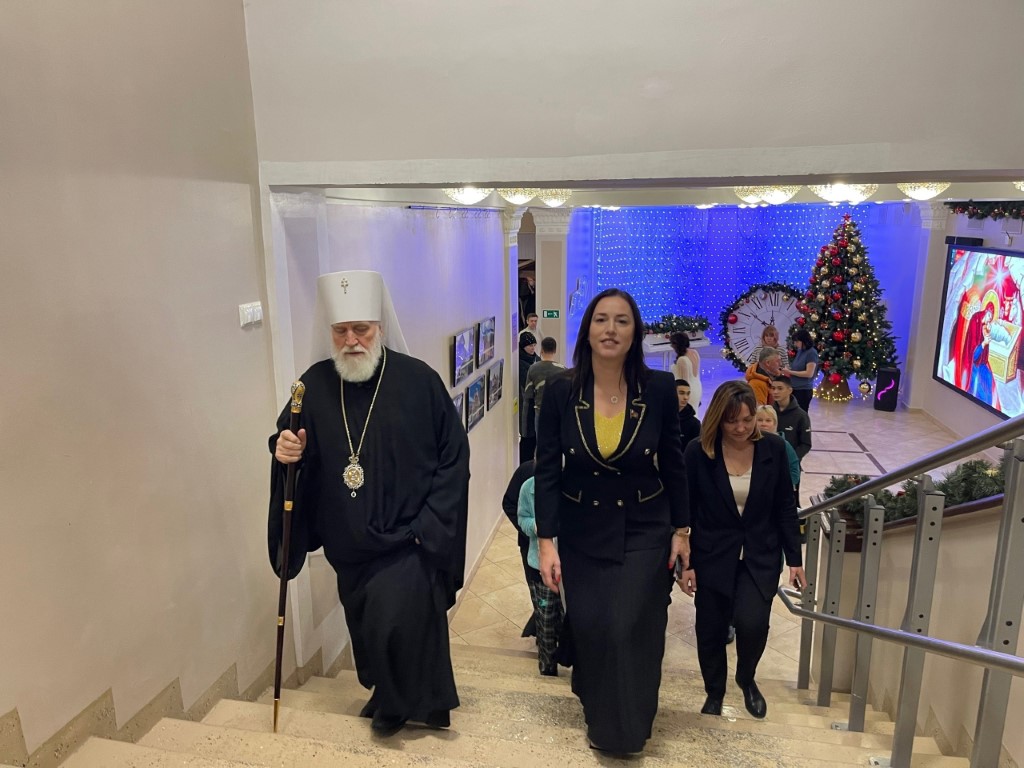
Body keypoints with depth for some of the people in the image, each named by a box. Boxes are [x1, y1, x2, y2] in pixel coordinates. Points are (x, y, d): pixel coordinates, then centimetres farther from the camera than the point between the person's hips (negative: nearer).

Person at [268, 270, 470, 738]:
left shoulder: (418, 380, -11)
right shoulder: (315, 385, -2)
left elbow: (454, 457, -8)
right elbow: (292, 450, 9)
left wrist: (429, 526, -12)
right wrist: (285, 451, -15)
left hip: (407, 538, -4)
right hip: (350, 542, 4)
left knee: (395, 623, -12)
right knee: (367, 629, 17)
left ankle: (400, 703, 19)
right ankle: (389, 697, 45)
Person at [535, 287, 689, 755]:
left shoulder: (659, 388, -10)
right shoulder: (560, 391, -11)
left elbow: (673, 464, 1)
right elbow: (547, 470, -7)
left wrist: (681, 529, 4)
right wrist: (546, 541, -10)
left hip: (644, 531, -1)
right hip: (581, 533, 1)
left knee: (630, 628, -5)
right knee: (588, 628, 7)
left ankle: (625, 729, 23)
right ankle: (597, 713, 37)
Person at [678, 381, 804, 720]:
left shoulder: (774, 448, -7)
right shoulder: (698, 452, -12)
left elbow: (785, 507, 2)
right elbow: (686, 510, -6)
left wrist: (794, 558, 2)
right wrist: (685, 562, -6)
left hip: (760, 556, 1)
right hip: (712, 555, 0)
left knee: (752, 622, -13)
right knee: (711, 630, 8)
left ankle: (746, 678, 21)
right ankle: (714, 693, 36)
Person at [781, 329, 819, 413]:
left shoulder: (811, 353, -11)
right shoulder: (799, 351, 12)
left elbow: (809, 373, -16)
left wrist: (790, 372, -14)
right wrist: (788, 369, 1)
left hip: (804, 390, -7)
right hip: (794, 389, 7)